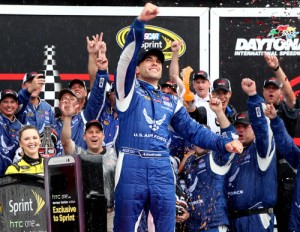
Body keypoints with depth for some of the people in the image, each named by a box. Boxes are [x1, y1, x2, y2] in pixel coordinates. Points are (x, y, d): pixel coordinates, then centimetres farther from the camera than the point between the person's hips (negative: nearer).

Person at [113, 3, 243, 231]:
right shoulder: (130, 89, 10)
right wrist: (140, 22, -18)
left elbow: (192, 129, 19)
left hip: (162, 169, 4)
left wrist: (223, 143, 4)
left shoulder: (171, 102, 23)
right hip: (132, 165, -4)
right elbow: (128, 56, -5)